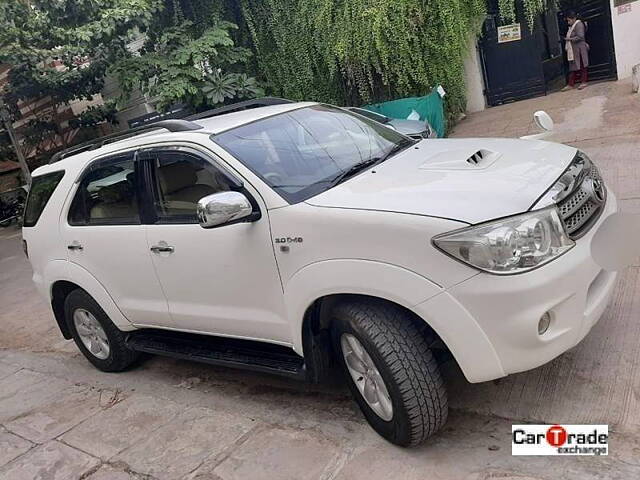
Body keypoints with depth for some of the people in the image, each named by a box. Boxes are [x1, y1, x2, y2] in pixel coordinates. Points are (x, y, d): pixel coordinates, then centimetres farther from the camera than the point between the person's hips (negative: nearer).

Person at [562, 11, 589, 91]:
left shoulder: (579, 24, -12)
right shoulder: (572, 26, 16)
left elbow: (580, 37, -21)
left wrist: (570, 39, -20)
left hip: (579, 50, -9)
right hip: (573, 50, 9)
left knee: (581, 66, 0)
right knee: (572, 67, 7)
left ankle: (584, 82, 8)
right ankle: (571, 84, 8)